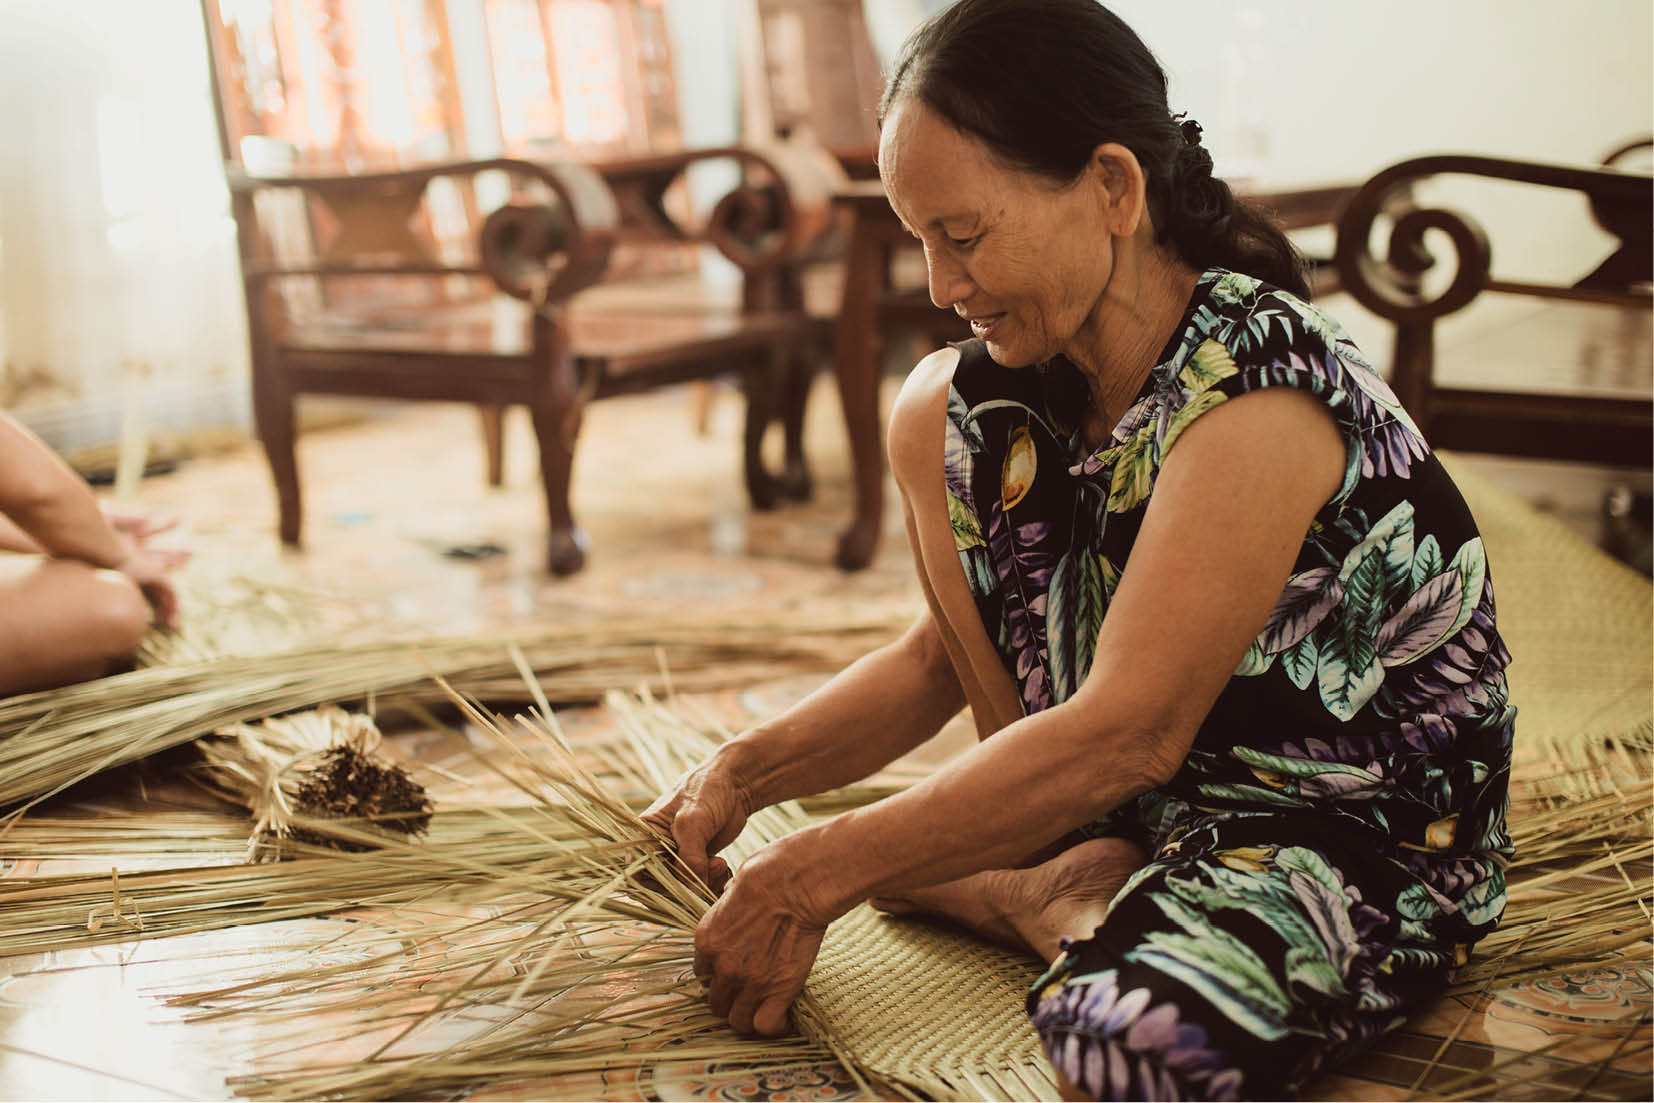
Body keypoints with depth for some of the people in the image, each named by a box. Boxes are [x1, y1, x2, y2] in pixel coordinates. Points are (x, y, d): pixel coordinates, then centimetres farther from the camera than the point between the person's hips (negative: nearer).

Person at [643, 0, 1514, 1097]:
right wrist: (746, 771, -7)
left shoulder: (1257, 399, -26)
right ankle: (1052, 896, -10)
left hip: (1378, 840, -8)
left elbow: (1127, 734, -29)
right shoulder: (1004, 389, 0)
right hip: (1158, 803, 9)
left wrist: (815, 876, -26)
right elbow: (944, 655, 8)